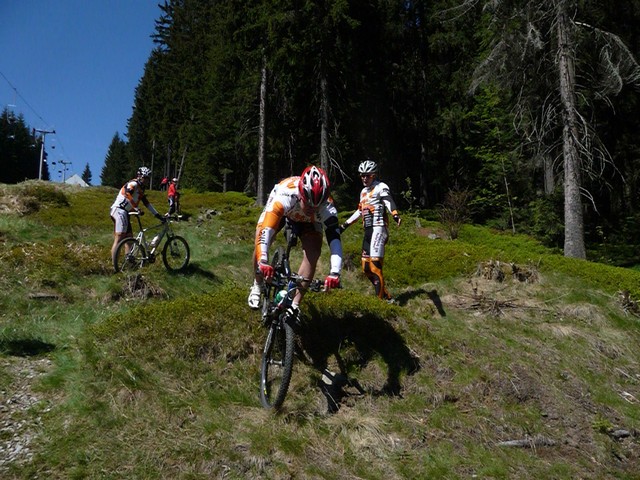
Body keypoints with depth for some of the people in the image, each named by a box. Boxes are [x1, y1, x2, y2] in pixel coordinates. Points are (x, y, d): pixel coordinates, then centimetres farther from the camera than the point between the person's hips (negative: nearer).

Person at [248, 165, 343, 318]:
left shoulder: (327, 207, -38)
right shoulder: (285, 194, -45)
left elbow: (334, 238, -43)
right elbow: (265, 229, -52)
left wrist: (334, 273, -56)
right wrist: (263, 261, -64)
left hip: (307, 220, 1)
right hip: (280, 210, -1)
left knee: (313, 254, -19)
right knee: (261, 242, -22)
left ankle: (295, 304, -6)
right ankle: (257, 286, 5)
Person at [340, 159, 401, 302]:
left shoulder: (381, 187, -3)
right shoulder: (364, 191, 21)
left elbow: (389, 202, -21)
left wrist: (395, 215, -41)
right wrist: (345, 225, 33)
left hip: (378, 229, -9)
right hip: (368, 231, 9)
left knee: (375, 266, -15)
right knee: (366, 268, 7)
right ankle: (386, 297, 16)